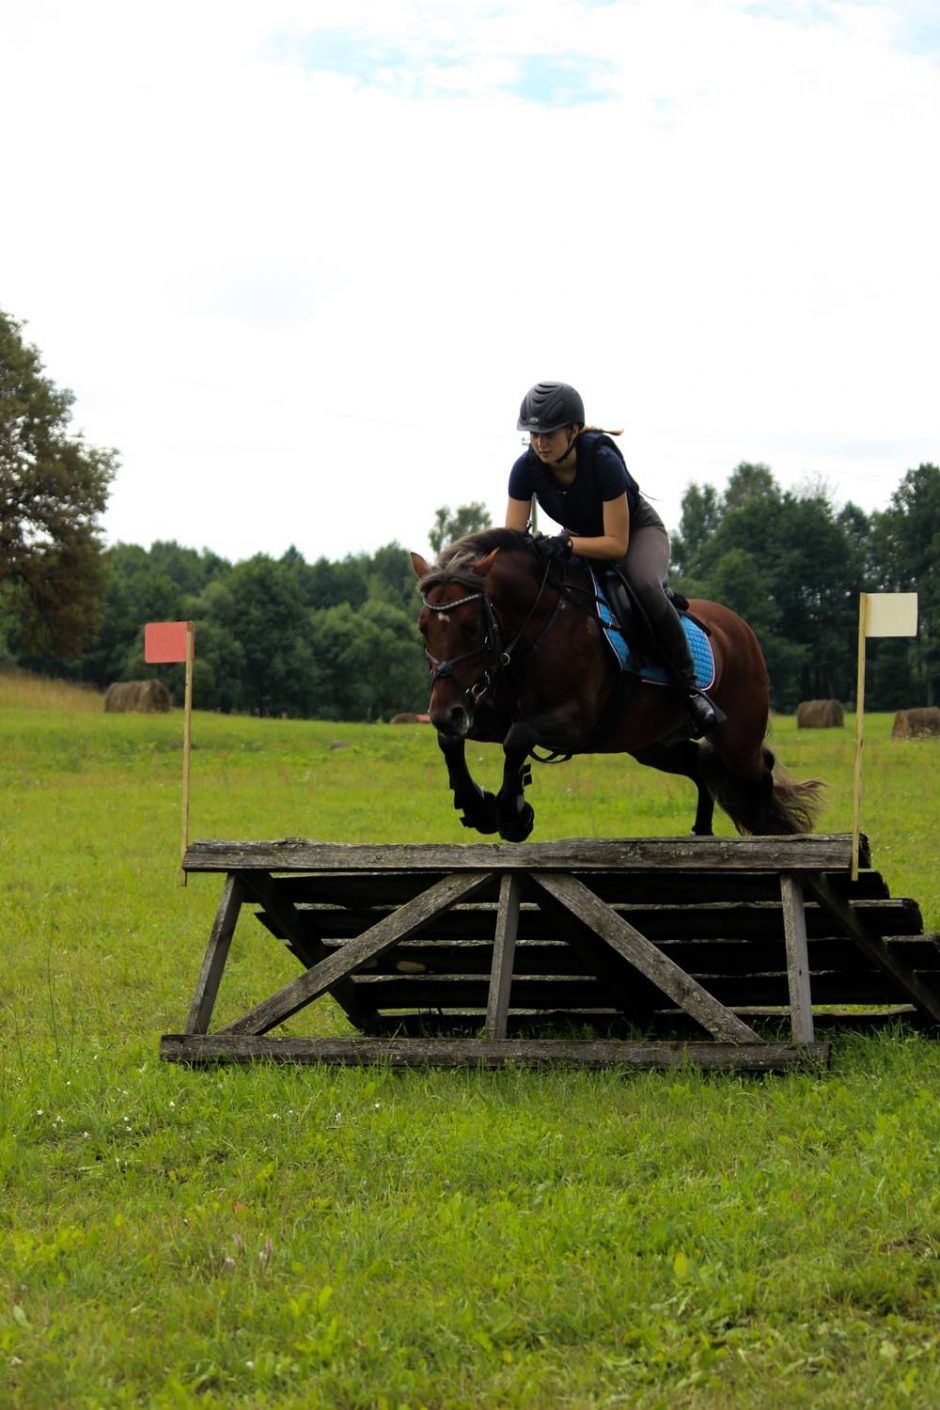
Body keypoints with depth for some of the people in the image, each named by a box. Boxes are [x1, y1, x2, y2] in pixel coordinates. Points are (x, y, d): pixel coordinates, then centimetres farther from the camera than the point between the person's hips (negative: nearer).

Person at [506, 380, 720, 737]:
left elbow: (617, 544, -32)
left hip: (637, 530, -5)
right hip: (579, 537, 5)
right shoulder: (527, 469, -23)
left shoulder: (603, 461, -35)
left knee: (645, 586, -36)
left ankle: (690, 685, -24)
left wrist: (567, 545, -46)